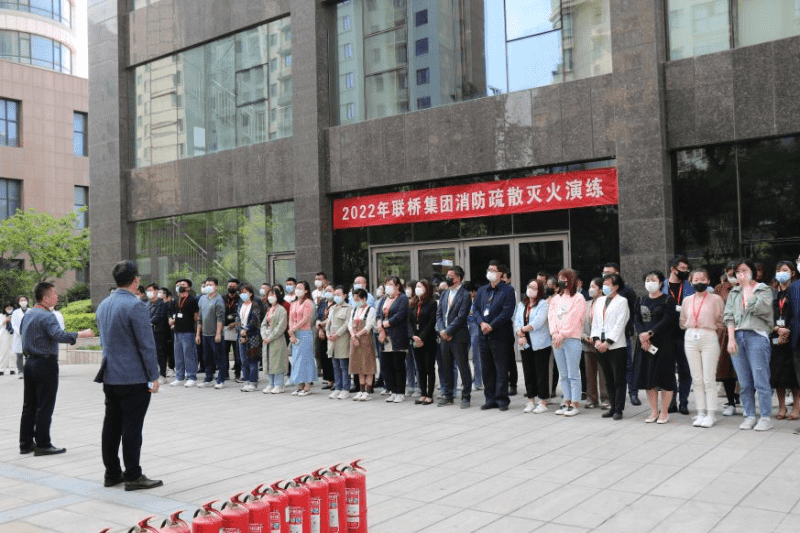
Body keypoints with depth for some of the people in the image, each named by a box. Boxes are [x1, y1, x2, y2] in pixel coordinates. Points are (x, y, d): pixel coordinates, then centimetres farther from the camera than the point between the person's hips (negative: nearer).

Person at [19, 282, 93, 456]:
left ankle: (26, 443, 19)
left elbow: (22, 336, 20)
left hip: (29, 362, 9)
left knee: (29, 405, 13)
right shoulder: (47, 316, -17)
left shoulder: (27, 315, 11)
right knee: (45, 407, -3)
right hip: (45, 363, -9)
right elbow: (60, 335, -30)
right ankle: (42, 444, 0)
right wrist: (81, 334, -25)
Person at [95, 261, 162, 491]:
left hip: (110, 376, 8)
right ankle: (133, 477, 4)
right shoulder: (135, 306, -17)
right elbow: (147, 344, -17)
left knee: (111, 426, 13)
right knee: (132, 427, -2)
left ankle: (112, 473, 22)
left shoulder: (103, 305, 8)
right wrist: (153, 377, -11)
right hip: (134, 377, -8)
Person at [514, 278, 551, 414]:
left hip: (540, 344, -6)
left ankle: (543, 403, 4)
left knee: (541, 373, -2)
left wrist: (523, 329, -7)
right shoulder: (521, 305, 15)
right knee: (528, 373, 10)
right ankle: (531, 401, 18)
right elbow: (517, 322, 5)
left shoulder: (544, 304, -4)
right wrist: (521, 336, -11)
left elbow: (538, 322, -15)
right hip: (525, 345, 6)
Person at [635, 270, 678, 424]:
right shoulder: (641, 301, 14)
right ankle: (654, 411, 13)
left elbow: (667, 321, -11)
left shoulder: (667, 300, -1)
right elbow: (636, 320, 6)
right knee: (648, 377, 4)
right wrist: (642, 335, -11)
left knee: (665, 376, -4)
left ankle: (664, 412, 5)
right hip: (644, 343, 5)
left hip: (663, 343, -4)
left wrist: (650, 333, -17)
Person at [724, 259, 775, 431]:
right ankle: (749, 416, 12)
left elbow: (760, 309, -11)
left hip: (756, 335, -4)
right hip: (737, 337, 4)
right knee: (745, 383, 5)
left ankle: (766, 418, 2)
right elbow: (729, 316, 11)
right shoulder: (734, 293, 18)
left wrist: (748, 288, -1)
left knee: (761, 381, -6)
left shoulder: (764, 290, 6)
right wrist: (731, 339, -1)